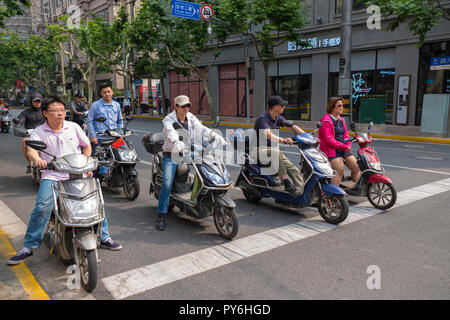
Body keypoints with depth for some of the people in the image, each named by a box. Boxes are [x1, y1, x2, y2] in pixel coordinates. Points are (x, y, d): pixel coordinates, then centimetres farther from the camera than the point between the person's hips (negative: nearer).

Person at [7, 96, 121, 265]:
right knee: (42, 207, -20)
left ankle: (104, 237, 13)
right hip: (52, 176, -2)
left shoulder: (73, 127, 6)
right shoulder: (38, 132, 0)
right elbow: (31, 149, -17)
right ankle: (28, 247, -3)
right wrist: (37, 159, -41)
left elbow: (86, 145, 17)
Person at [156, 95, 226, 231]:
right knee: (167, 184, -18)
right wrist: (176, 142, -55)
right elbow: (171, 132, -33)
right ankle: (161, 216, -8)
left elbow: (201, 128, -10)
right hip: (171, 155, -5)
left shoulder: (191, 118, 5)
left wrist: (215, 135, -30)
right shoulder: (168, 120, -11)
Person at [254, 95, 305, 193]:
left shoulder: (278, 118, 8)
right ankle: (285, 181, -36)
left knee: (295, 171, -5)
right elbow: (268, 134, -36)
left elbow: (293, 126, 6)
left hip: (274, 149, 8)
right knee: (276, 152, -40)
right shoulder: (262, 118, -18)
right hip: (261, 149, -8)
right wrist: (282, 140, -53)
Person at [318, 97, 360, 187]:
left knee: (357, 168, 2)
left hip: (344, 149, 9)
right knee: (340, 170, -25)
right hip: (331, 149, -8)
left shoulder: (341, 120, 18)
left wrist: (348, 145, -3)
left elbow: (346, 135, 18)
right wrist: (344, 147, -18)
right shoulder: (326, 121, -10)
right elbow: (329, 139, -18)